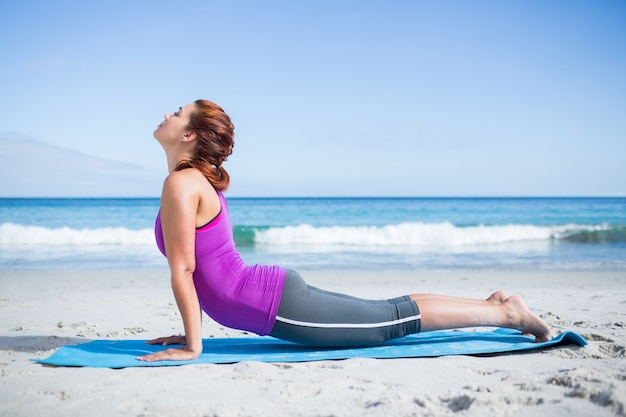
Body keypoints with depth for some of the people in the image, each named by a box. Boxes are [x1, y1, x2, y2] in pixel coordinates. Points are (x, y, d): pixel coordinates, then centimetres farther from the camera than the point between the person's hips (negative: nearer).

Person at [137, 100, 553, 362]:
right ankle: (495, 303, 25)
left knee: (393, 319, 0)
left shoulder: (181, 184, -15)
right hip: (276, 290, 9)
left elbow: (183, 270, -18)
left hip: (278, 305, -9)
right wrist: (192, 329, 21)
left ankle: (507, 313, 10)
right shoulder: (199, 180, 14)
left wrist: (192, 346, -15)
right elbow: (193, 267, 21)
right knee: (389, 312, 16)